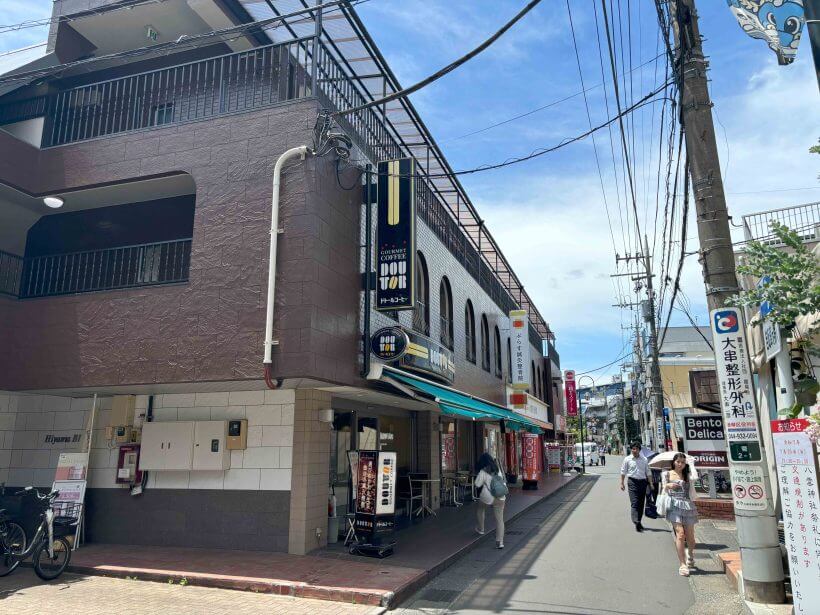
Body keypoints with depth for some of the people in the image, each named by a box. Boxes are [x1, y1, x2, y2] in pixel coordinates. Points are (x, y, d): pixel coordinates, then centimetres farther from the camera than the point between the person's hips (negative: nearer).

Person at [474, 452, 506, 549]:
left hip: (487, 498, -3)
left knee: (480, 510, 28)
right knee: (500, 519, 5)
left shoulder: (483, 472, -12)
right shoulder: (498, 469, 4)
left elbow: (477, 485, -9)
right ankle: (500, 541, 0)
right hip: (500, 498, 4)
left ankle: (480, 529, 39)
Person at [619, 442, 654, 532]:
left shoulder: (644, 459, 8)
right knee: (634, 503, -12)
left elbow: (648, 472, 13)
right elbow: (623, 472, 4)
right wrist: (622, 483, 1)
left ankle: (639, 522, 20)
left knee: (641, 503, 9)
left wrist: (650, 483, 8)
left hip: (643, 482, 3)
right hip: (633, 481, -3)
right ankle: (636, 522, -21)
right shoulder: (627, 459, 1)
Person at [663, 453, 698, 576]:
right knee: (680, 534, -15)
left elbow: (695, 477, -5)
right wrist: (668, 486, -21)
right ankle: (683, 565, -10)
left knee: (690, 536, 6)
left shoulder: (688, 475, 14)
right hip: (674, 505, -2)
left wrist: (691, 464, 2)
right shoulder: (667, 474, 9)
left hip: (688, 505, 2)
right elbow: (664, 489, -1)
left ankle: (690, 555, 40)